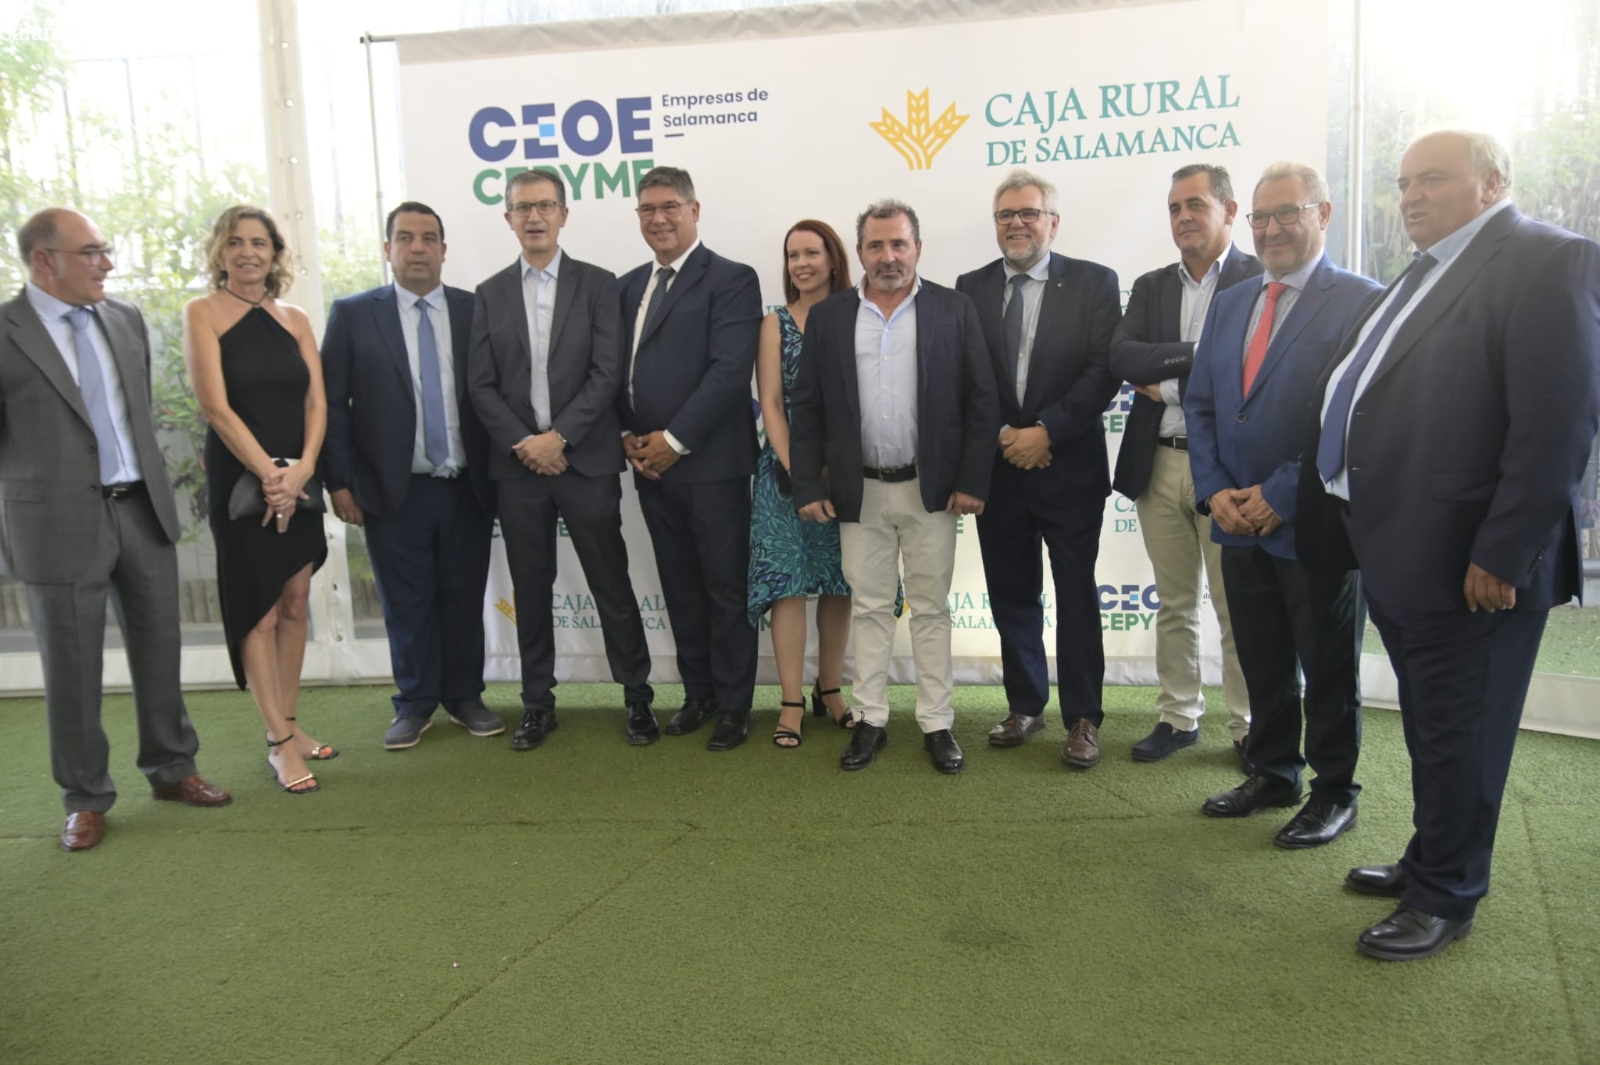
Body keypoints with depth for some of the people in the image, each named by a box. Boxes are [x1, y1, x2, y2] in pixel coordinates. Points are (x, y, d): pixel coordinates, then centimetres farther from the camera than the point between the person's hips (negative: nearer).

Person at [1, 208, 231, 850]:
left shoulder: (126, 320, 9)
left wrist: (155, 489, 13)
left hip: (143, 511, 5)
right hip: (59, 524, -5)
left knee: (159, 651, 13)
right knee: (71, 670, 7)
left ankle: (170, 768, 30)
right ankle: (85, 799, 22)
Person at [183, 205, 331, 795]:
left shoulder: (295, 319, 10)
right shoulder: (203, 313, -2)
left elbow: (316, 401, 3)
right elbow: (215, 405, -10)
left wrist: (302, 469, -12)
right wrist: (269, 473, -15)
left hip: (298, 480, 5)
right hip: (240, 480, -4)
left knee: (295, 605, 8)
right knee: (259, 612, -2)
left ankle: (288, 726, 19)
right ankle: (280, 742, 5)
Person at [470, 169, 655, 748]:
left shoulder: (598, 285, 2)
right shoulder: (490, 294, 10)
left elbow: (608, 373, -6)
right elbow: (481, 384, 4)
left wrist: (559, 436, -14)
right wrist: (524, 443, -9)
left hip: (586, 460, -2)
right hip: (518, 463, 3)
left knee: (611, 582, 3)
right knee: (531, 588, 9)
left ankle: (637, 695, 16)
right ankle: (537, 703, 21)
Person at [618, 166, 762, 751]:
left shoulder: (731, 280, -6)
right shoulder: (629, 286, 15)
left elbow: (729, 371, -16)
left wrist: (674, 439, -16)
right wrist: (629, 435, -1)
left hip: (710, 461, -6)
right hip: (649, 461, 6)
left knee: (725, 587, 3)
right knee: (679, 586, 13)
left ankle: (733, 703, 15)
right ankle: (698, 692, 26)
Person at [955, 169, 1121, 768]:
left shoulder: (1094, 282, 1)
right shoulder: (970, 289, 7)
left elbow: (1104, 371, -7)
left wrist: (1046, 431, -15)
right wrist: (1001, 436, -8)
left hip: (1070, 467, -2)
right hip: (998, 467, 3)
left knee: (1077, 597, 3)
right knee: (1012, 595, 11)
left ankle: (1082, 718, 15)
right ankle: (1025, 705, 26)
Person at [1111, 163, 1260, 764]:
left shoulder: (1262, 280, -3)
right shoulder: (1151, 286, 12)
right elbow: (1121, 358, -5)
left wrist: (1168, 382, -12)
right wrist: (1198, 353, -16)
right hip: (1159, 466, 5)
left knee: (1237, 608, 3)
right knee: (1174, 604, 13)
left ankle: (1250, 728, 17)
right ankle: (1178, 717, 25)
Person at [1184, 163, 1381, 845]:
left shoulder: (1361, 302, -8)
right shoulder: (1229, 304, 13)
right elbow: (1199, 405, 11)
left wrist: (1280, 496, -16)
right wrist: (1215, 492, -3)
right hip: (1241, 521, 6)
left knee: (1327, 665, 9)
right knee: (1261, 662, 15)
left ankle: (1335, 791, 25)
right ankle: (1272, 774, 32)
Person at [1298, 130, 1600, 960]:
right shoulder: (1424, 274, 16)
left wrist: (1503, 555, -20)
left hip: (1465, 560, -8)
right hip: (1397, 550, 8)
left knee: (1456, 733, 5)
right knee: (1428, 726, 20)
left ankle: (1447, 898, 22)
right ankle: (1430, 861, 36)